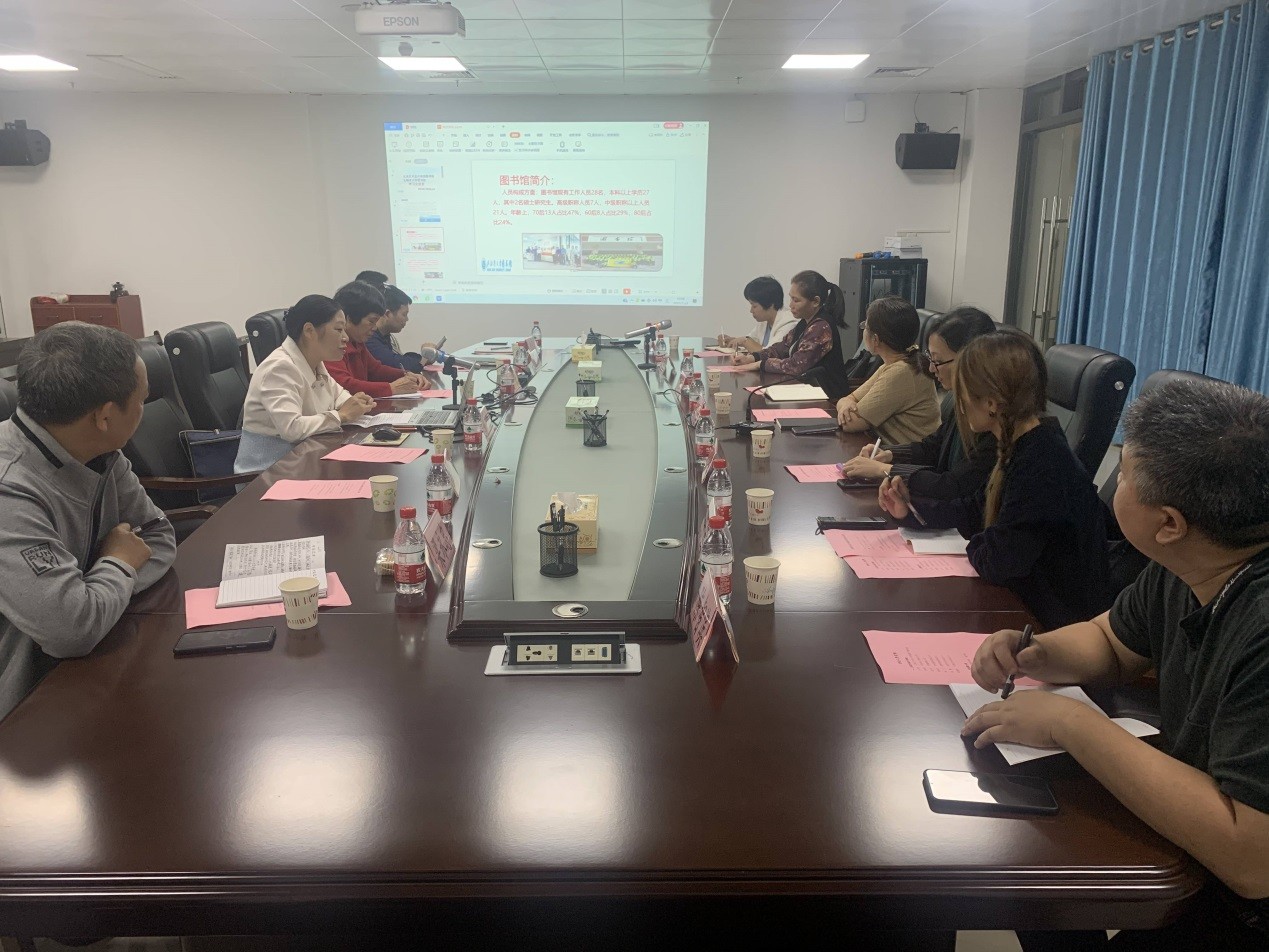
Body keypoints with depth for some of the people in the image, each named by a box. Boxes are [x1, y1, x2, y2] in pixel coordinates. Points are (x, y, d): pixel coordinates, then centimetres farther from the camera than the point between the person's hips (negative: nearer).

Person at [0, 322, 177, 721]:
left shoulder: (100, 454, -4)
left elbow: (160, 537, 4)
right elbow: (74, 629, -34)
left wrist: (106, 595, -15)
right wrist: (119, 564, -13)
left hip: (80, 664, 7)